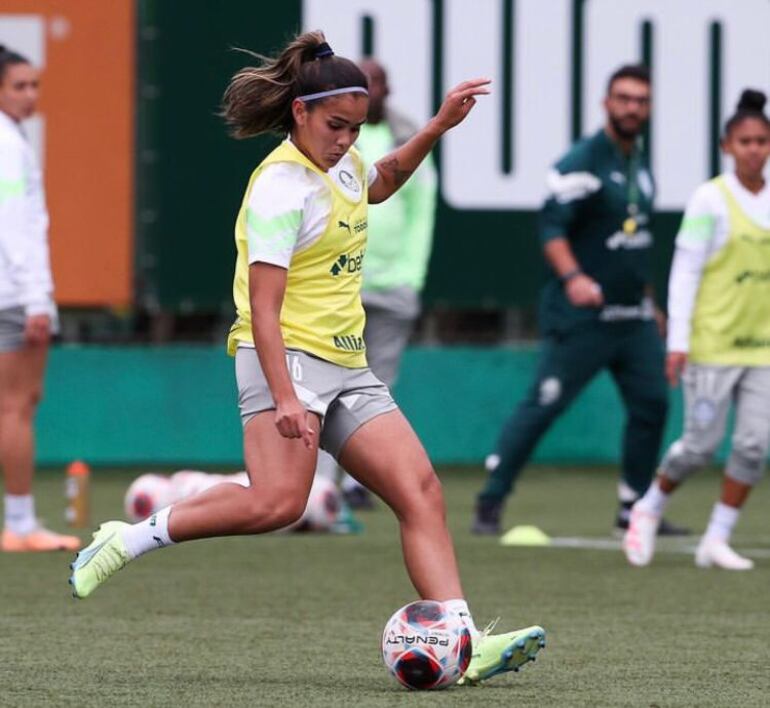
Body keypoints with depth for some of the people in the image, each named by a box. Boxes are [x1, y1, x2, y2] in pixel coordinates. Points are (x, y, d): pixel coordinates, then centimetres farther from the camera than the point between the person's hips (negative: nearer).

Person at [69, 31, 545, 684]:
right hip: (288, 359, -9)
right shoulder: (282, 186, -13)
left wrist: (438, 127, 32)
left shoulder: (342, 166, 14)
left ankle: (465, 646, -14)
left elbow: (381, 181, 43)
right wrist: (285, 400, -30)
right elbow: (263, 307, -20)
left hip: (347, 369, 9)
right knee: (279, 501, -28)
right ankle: (126, 541, -13)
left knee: (421, 490, -7)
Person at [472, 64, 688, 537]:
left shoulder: (640, 163, 14)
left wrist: (648, 301, 25)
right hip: (582, 317, -8)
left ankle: (635, 508, 15)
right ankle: (490, 503, -1)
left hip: (634, 318, 8)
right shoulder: (583, 162, -11)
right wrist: (572, 277, -34)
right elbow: (552, 226, -19)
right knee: (543, 406, -8)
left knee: (652, 403, 4)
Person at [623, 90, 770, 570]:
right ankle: (650, 508, 22)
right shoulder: (711, 199, -8)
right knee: (702, 443, -3)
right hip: (712, 344, -5)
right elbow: (684, 271, -9)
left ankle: (717, 539, 6)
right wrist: (678, 341, -14)